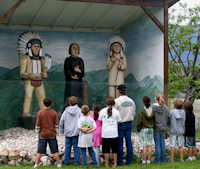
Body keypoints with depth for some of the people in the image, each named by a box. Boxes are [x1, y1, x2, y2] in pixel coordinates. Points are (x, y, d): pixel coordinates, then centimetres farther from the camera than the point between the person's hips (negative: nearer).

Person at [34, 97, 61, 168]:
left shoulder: (40, 113, -8)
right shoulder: (54, 113, -7)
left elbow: (38, 124, -4)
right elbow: (56, 124, -3)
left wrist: (38, 132, 10)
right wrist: (56, 132, 11)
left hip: (42, 135, 0)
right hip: (52, 135, 0)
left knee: (40, 151, 7)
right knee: (55, 150, 9)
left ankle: (36, 165, 9)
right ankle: (58, 164, 14)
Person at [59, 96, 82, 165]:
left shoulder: (66, 111, 0)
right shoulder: (79, 110, -6)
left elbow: (61, 121, 4)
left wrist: (61, 130, 15)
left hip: (68, 133, 2)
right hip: (76, 132, -2)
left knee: (67, 147, 12)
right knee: (76, 147, 3)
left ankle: (66, 160, 19)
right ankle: (77, 161, 6)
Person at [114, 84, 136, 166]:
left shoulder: (116, 101, -14)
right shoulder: (131, 101, 6)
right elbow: (134, 113, 13)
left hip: (120, 125, -5)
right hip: (129, 124, 6)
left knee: (120, 144, 0)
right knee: (129, 142, 9)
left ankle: (120, 161, 5)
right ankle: (129, 160, 14)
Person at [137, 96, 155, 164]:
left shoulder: (141, 111, -14)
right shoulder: (153, 110, -2)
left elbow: (139, 121, -13)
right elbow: (154, 120, 2)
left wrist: (138, 128, 2)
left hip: (143, 129, -3)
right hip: (151, 129, 4)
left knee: (144, 146, -1)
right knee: (150, 145, 7)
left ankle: (144, 160, 2)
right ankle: (149, 160, 9)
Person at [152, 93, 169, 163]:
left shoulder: (153, 107, -14)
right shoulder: (165, 107, -2)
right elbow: (168, 118, 4)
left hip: (156, 128, -3)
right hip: (163, 128, 3)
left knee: (157, 143, 3)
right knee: (162, 142, 11)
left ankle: (158, 159, 6)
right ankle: (163, 158, 15)